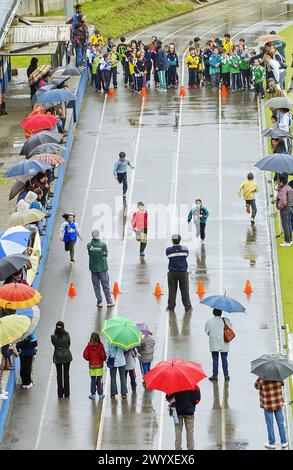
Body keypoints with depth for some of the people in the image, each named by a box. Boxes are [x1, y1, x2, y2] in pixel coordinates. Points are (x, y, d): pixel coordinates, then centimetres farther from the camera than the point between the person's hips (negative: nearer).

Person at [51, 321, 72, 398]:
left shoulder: (53, 336, -14)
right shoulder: (67, 335, -12)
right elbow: (69, 344, 2)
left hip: (58, 357, -1)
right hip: (67, 356, 1)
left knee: (59, 374, 8)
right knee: (66, 374, 9)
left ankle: (60, 393, 10)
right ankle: (66, 393, 13)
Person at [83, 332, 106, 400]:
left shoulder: (89, 346, -6)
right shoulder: (100, 346, -12)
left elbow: (85, 355, -6)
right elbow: (103, 356, -13)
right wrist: (103, 359, 9)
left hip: (91, 366, 1)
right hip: (99, 366, -1)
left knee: (93, 380, 9)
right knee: (99, 380, 6)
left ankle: (93, 394, 11)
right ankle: (100, 394, 10)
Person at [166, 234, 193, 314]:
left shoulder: (168, 250, -10)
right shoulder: (185, 249, -7)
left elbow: (168, 257, 3)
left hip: (172, 272, -1)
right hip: (183, 272, 1)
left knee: (172, 290, 8)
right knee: (185, 290, 7)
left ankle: (171, 306, 11)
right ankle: (187, 307, 9)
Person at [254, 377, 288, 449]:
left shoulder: (261, 379, -21)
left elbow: (257, 386, 0)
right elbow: (282, 384, 8)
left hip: (268, 405, -3)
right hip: (278, 403, 3)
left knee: (270, 424, 9)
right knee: (280, 423, 13)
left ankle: (272, 443, 16)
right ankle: (284, 442, 18)